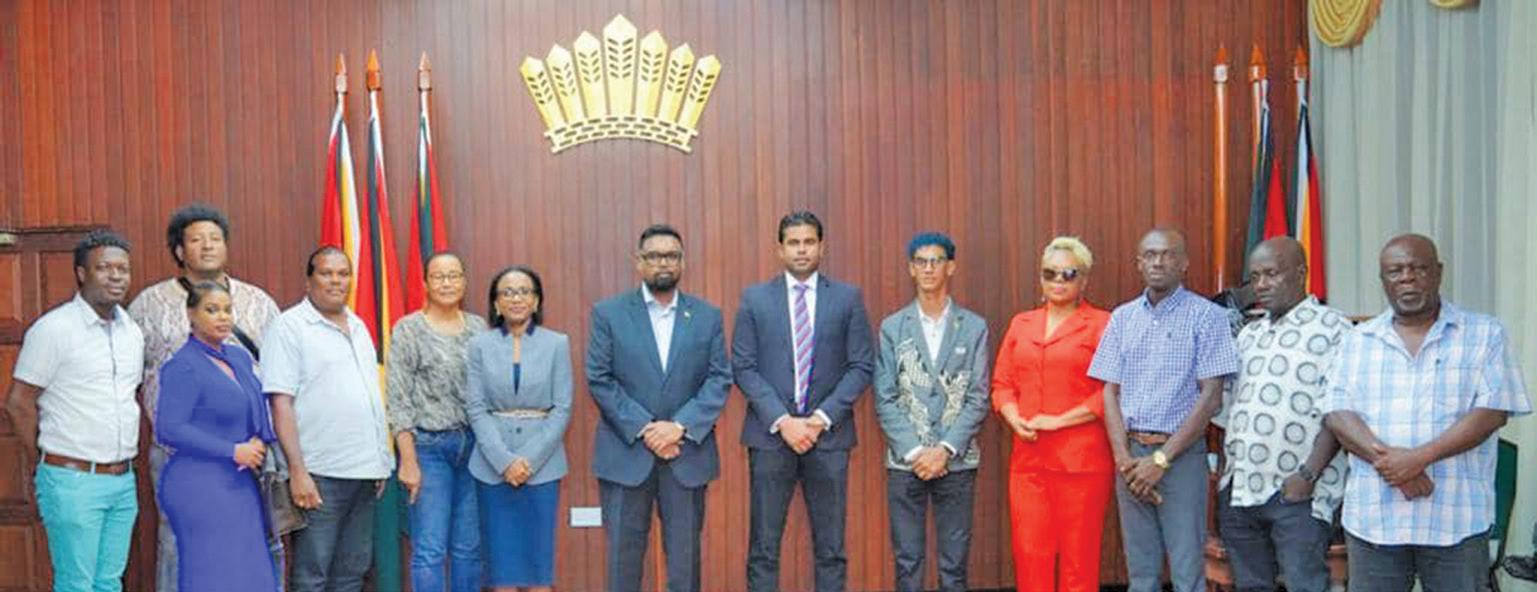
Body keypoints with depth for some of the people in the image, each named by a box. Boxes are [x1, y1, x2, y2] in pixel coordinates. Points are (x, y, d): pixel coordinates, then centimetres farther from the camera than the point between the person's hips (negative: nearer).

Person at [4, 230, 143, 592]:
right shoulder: (54, 329, -9)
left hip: (122, 481, 6)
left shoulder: (132, 332, 11)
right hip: (73, 480, -6)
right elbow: (18, 403, -6)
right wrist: (48, 463, 1)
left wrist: (125, 459, 14)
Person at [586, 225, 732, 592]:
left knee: (685, 552, 6)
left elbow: (719, 380, 1)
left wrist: (680, 427, -13)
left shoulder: (707, 316, 7)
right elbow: (599, 380, -4)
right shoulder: (608, 313, 3)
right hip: (626, 452, -1)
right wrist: (643, 430, -12)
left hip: (687, 453, 1)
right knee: (624, 551, 4)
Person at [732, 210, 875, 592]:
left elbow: (861, 366, 2)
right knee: (763, 546, 3)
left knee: (831, 546, 5)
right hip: (770, 435, 0)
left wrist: (822, 418, -10)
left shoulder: (848, 298, 5)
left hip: (828, 435, 0)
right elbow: (743, 368, 0)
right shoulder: (755, 298, 5)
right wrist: (782, 421, -11)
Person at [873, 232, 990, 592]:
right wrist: (914, 452, -9)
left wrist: (944, 449, -11)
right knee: (907, 561, 5)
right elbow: (885, 400, 1)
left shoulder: (974, 328, 4)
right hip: (904, 462, 0)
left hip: (956, 461, 0)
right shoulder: (892, 328, 5)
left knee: (954, 562, 5)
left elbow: (978, 399, -1)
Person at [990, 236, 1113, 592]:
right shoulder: (1021, 324, 16)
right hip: (1028, 457, 4)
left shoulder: (1101, 325, 0)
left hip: (1082, 459, -4)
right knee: (1028, 553, 1)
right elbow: (1002, 383, 15)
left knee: (1079, 557, 1)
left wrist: (1059, 421, -12)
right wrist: (1015, 419, -4)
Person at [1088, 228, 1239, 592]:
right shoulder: (1122, 317, 10)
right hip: (1131, 455, 4)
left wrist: (1162, 459, -12)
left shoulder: (1206, 316, -3)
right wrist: (1124, 459, -5)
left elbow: (1211, 397, -7)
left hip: (1181, 455, -4)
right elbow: (1111, 392, 9)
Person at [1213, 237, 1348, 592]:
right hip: (1238, 490, 7)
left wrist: (1309, 475, -16)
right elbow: (1226, 406, 20)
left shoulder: (1332, 329, -4)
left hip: (1297, 492, -6)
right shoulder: (1249, 334, 17)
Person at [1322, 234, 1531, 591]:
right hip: (1373, 517, 2)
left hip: (1456, 519, -2)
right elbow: (1337, 413, 2)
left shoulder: (1484, 334, 5)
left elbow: (1493, 411, -5)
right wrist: (1386, 457, -16)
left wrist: (1420, 457, -16)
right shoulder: (1357, 341, 11)